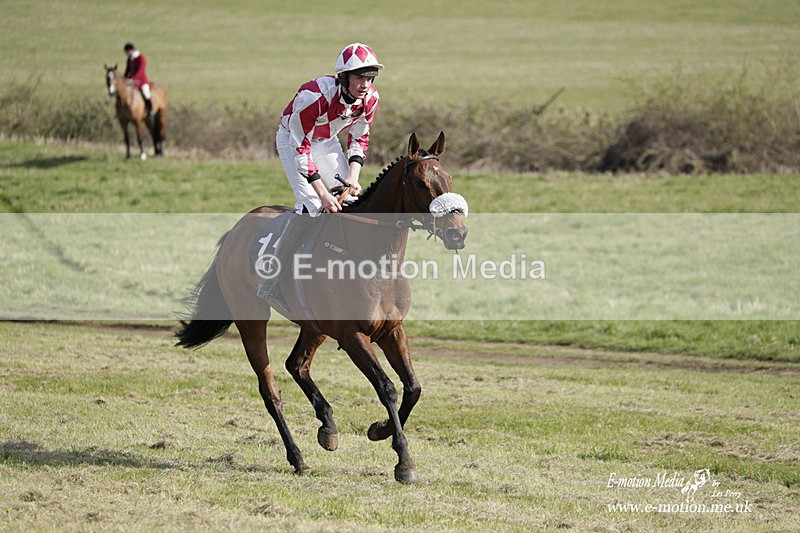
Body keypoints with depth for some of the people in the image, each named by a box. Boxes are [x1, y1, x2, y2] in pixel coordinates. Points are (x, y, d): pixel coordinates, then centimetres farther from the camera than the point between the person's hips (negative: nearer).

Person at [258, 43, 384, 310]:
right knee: (311, 205, -22)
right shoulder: (314, 95, -37)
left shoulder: (370, 99, -18)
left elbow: (359, 138, -1)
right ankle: (271, 283, -21)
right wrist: (323, 193, -34)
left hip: (327, 142, 7)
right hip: (293, 140, -7)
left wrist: (352, 178, -16)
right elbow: (300, 148, -31)